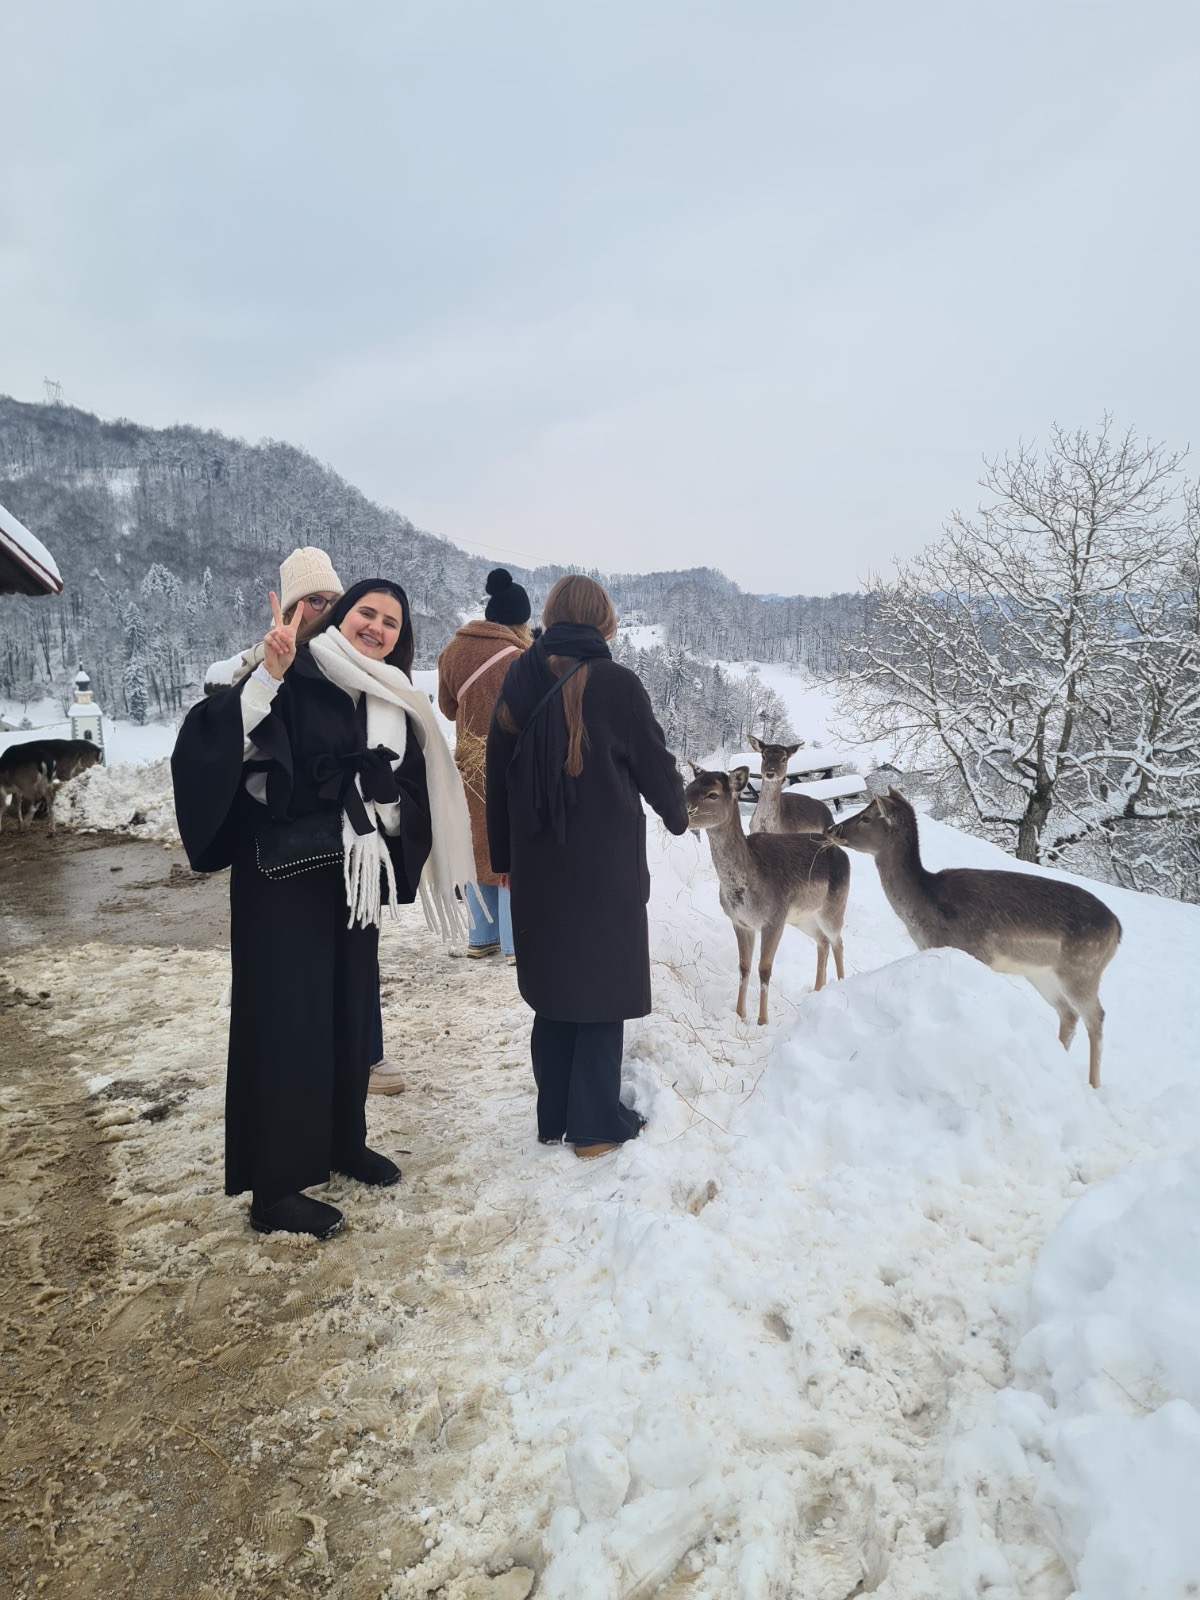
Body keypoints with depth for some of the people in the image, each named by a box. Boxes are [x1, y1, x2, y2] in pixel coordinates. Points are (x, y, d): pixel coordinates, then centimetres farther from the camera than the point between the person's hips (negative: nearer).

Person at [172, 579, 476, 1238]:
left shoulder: (395, 707, 9)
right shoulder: (295, 678, -9)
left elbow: (413, 796, 15)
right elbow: (219, 737, -23)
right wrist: (268, 673, -34)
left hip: (354, 878, 6)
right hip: (283, 877, -6)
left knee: (349, 1010, 15)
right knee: (286, 1019, -2)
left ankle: (343, 1141, 34)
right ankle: (273, 1189, 9)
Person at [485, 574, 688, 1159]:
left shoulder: (519, 679, 2)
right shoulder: (615, 683, -13)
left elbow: (498, 772, 7)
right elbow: (654, 764, -4)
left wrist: (504, 856, 16)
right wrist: (676, 814, 17)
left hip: (537, 864, 5)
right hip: (605, 864, -5)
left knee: (552, 989, 16)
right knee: (602, 987, 7)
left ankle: (555, 1117, 25)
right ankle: (596, 1125, 14)